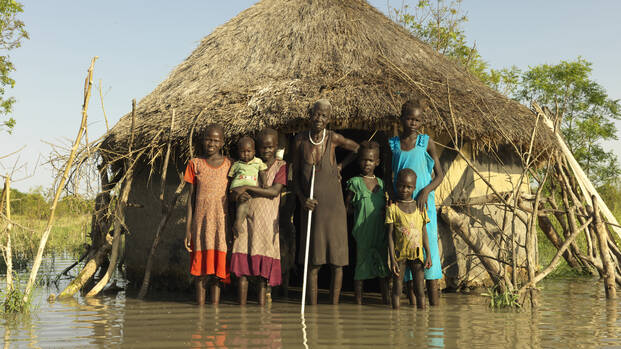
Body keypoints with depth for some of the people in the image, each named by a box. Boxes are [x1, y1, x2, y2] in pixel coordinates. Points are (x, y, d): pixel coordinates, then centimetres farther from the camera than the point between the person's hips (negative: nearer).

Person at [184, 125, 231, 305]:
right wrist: (188, 228, 1)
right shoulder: (195, 164, 5)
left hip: (221, 222, 0)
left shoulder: (229, 165, 6)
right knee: (201, 264, -1)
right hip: (201, 221, 0)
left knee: (218, 264, 0)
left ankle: (216, 306, 6)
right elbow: (191, 197, 5)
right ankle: (200, 306, 5)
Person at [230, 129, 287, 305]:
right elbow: (236, 188, 17)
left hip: (267, 220, -2)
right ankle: (241, 306, -3)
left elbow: (274, 191, -10)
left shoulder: (281, 166, 4)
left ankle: (261, 307, 0)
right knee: (243, 269, -5)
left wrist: (247, 188, -13)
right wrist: (239, 195, -7)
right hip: (246, 218, 3)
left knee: (264, 271, -4)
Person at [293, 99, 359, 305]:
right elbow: (296, 174, 7)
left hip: (333, 206, -1)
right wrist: (302, 199, -5)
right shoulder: (301, 140, -1)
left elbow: (359, 149, 14)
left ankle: (334, 305, 9)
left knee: (336, 260, 1)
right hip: (311, 207, 1)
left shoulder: (333, 139, -4)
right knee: (313, 261, 2)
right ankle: (312, 307, 6)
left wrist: (341, 166, 6)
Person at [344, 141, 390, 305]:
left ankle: (386, 299, 15)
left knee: (383, 264, 6)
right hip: (362, 230, -4)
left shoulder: (381, 183, 11)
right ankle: (359, 301, 9)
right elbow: (347, 207, 0)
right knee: (361, 263, 1)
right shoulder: (355, 182, -1)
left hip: (381, 230, 4)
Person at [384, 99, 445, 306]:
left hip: (423, 203, -2)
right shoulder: (393, 144, 8)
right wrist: (393, 196, -4)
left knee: (428, 243, -6)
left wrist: (426, 191, -13)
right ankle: (412, 298, 7)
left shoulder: (426, 143, 1)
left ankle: (433, 290, -2)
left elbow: (439, 175, 2)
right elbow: (390, 177, 13)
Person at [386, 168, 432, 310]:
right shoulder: (392, 208, -3)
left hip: (417, 254, 2)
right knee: (397, 289, 1)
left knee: (420, 290, 3)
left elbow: (424, 233, 8)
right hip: (399, 254, -2)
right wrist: (392, 259, -10)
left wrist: (428, 255, 1)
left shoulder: (420, 208, 5)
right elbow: (390, 235, -4)